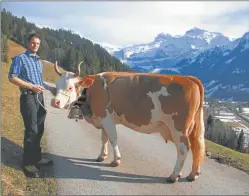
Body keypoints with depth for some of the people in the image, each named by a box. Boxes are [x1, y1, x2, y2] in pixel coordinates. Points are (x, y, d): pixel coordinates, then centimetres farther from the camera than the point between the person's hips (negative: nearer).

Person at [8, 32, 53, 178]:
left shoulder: (39, 61, 18)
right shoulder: (20, 58, -4)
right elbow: (12, 77, -11)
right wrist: (31, 86, -17)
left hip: (40, 96, 7)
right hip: (28, 97, -7)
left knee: (39, 129, 11)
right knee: (31, 130, -7)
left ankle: (36, 157, 24)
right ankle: (28, 163, 3)